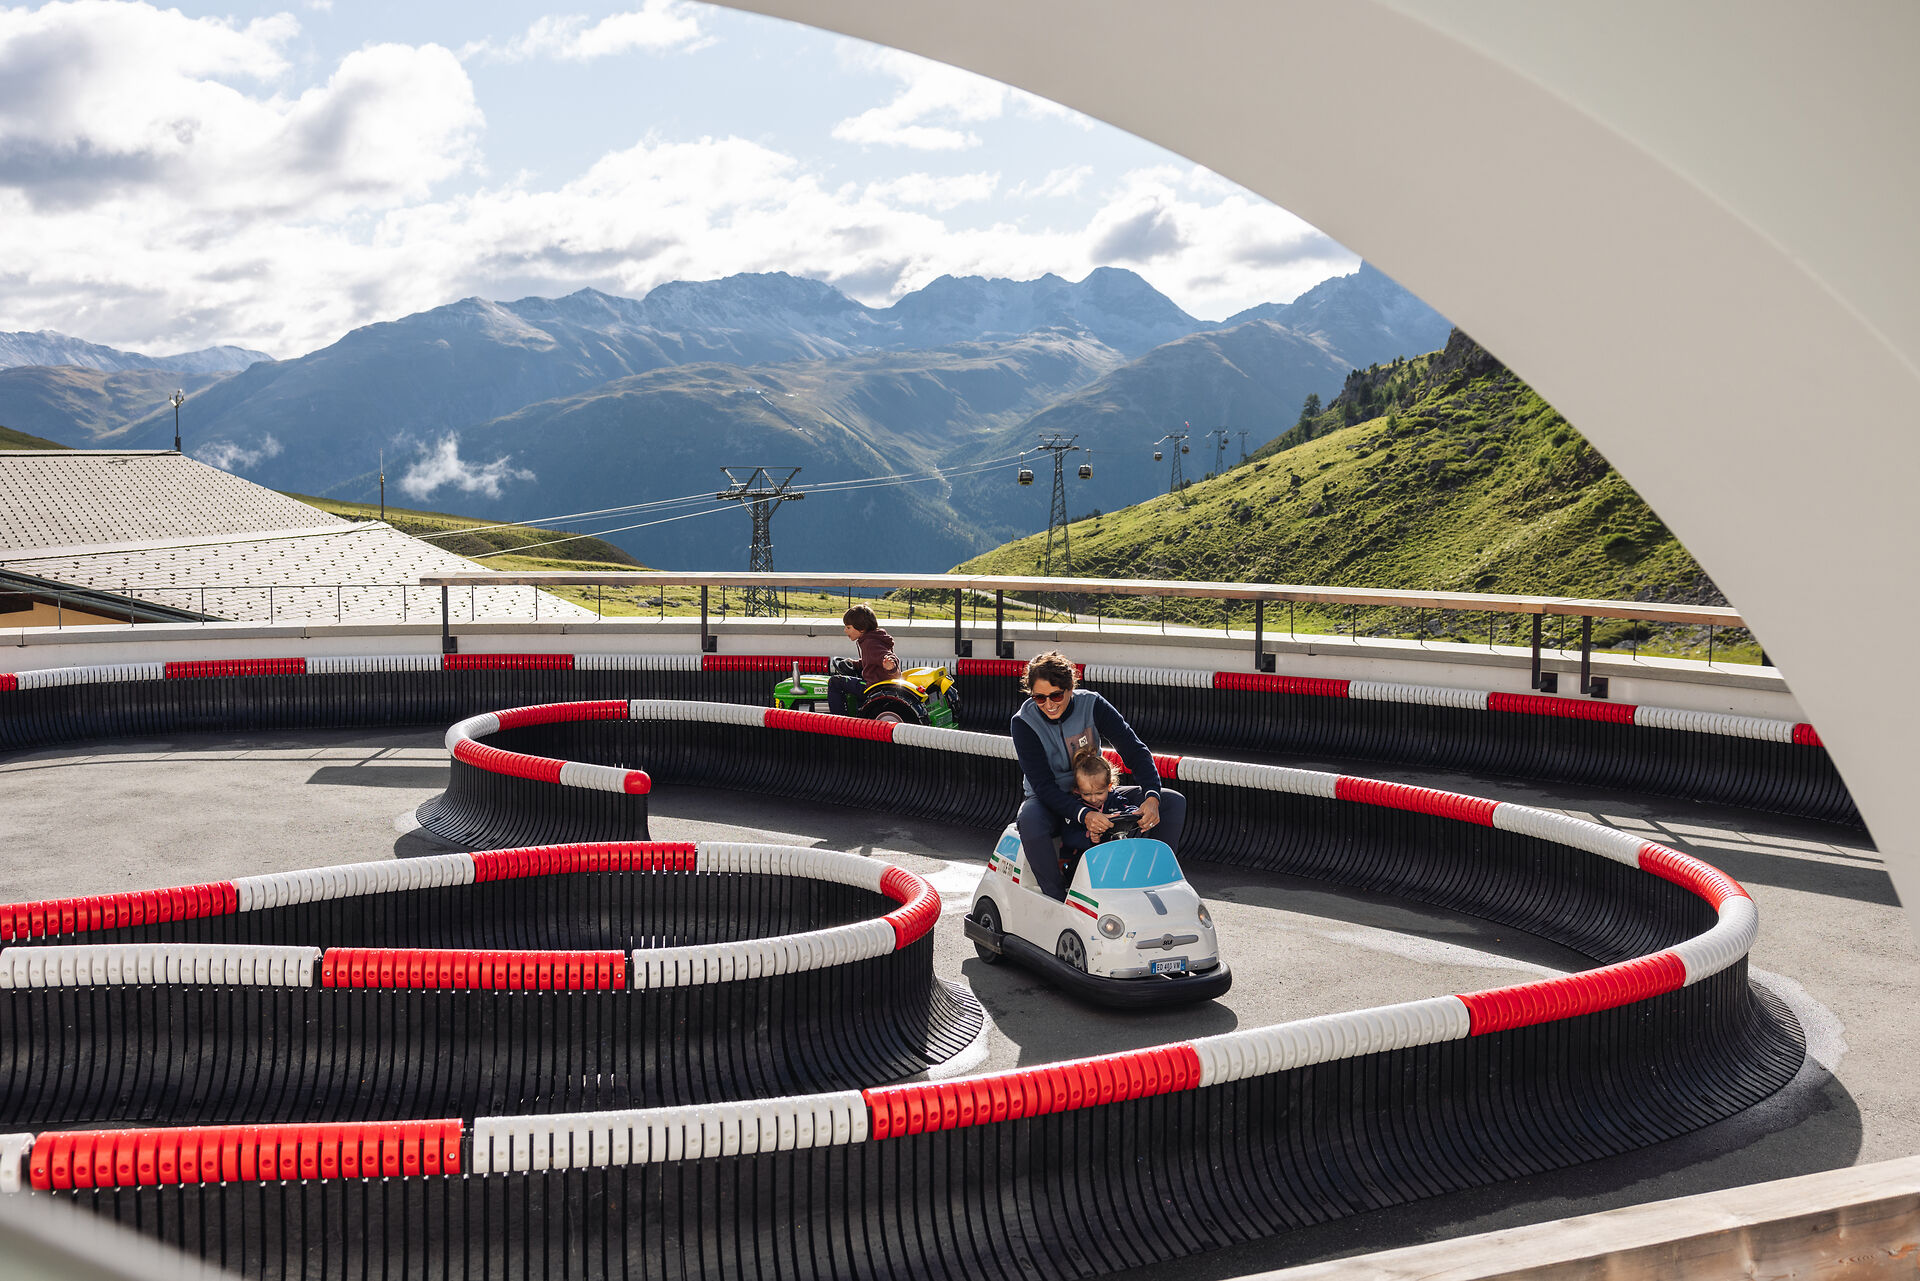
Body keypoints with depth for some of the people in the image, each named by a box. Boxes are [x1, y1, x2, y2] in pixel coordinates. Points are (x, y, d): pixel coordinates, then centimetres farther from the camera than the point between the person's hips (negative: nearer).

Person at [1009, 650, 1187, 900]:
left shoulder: (1091, 705, -11)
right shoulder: (1024, 722, -17)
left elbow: (1134, 749, -16)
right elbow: (1043, 785, -24)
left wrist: (1151, 797, -34)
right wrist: (1083, 815, -42)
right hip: (1052, 803, -3)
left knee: (1174, 802, -12)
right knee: (1030, 820, -41)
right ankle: (1056, 900, -28)